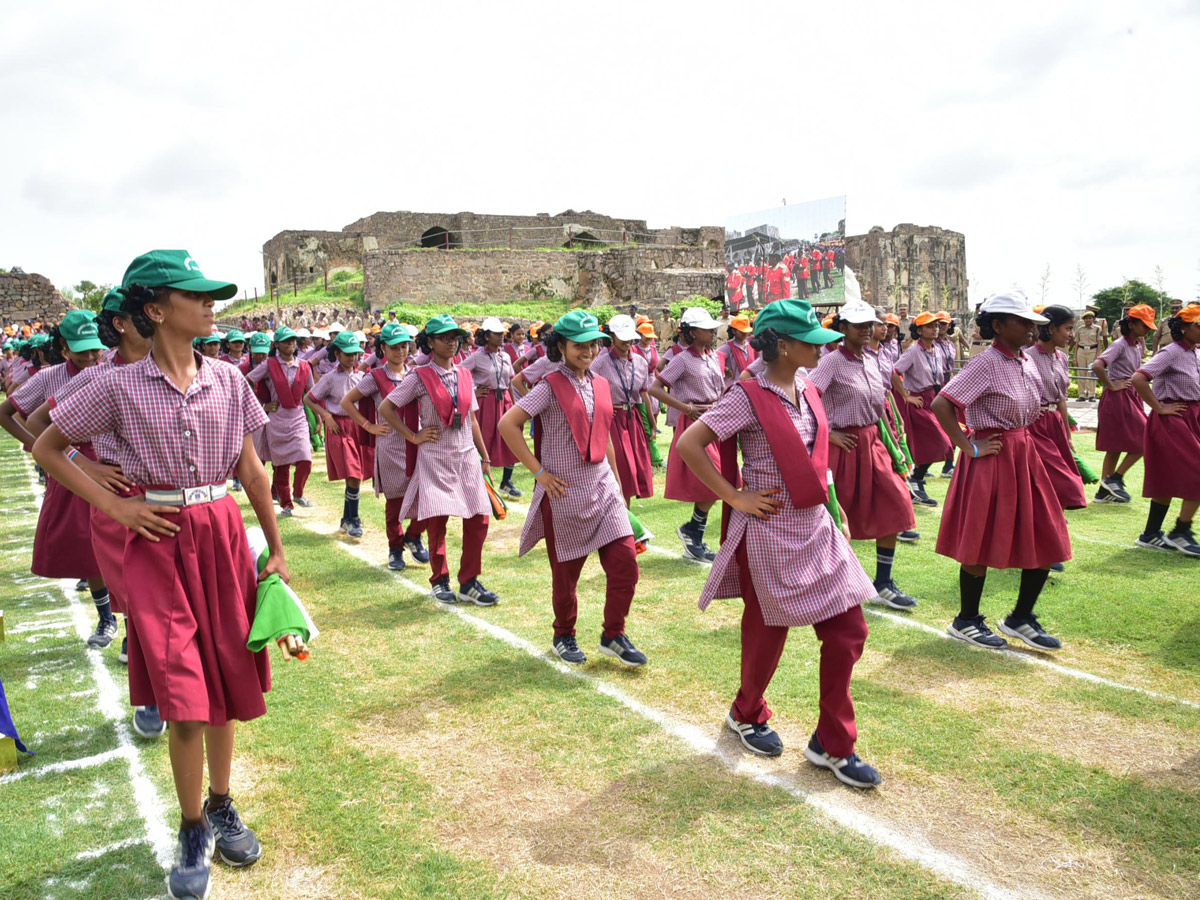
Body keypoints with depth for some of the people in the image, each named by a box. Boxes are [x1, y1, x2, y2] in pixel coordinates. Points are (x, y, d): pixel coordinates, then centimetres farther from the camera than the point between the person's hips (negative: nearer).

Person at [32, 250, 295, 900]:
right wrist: (114, 506, -6)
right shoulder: (120, 387, -6)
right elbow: (46, 448, 5)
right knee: (183, 696, -5)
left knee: (225, 679, 11)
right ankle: (193, 831, 16)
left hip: (222, 534, 3)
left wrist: (276, 551, 9)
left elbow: (251, 467, 8)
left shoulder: (227, 380, 2)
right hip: (159, 540, -3)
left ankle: (221, 805, 31)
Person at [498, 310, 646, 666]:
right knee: (566, 573, 8)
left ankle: (613, 635, 18)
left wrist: (616, 479, 19)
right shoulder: (551, 387, -9)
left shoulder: (601, 385, 10)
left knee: (625, 563, -1)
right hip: (565, 493, -5)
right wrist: (538, 471, -15)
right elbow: (507, 425, -15)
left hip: (602, 487, 5)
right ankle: (564, 637, 31)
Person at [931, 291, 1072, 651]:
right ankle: (965, 622, 19)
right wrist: (968, 448, -19)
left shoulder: (1026, 361, 9)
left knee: (1047, 541, 8)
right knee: (982, 543, 2)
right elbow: (941, 404, -23)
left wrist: (1023, 441, 13)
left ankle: (1020, 619, 24)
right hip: (993, 458, -8)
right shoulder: (986, 363, -15)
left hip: (1024, 455, 8)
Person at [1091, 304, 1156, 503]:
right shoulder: (1120, 344, -13)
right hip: (1118, 398, -9)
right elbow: (1097, 366, -27)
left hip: (1131, 397, 9)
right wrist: (1111, 386, -19)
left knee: (1116, 447, 10)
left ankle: (1104, 491, 14)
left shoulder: (1137, 346, 13)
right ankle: (1114, 479, -1)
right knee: (1144, 442, -9)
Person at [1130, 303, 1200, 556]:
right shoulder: (1171, 353, -13)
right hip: (1172, 420, -9)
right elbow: (1138, 378, -26)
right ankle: (1180, 533, 1)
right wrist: (1159, 408, -19)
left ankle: (1151, 535, 17)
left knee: (1167, 479, 10)